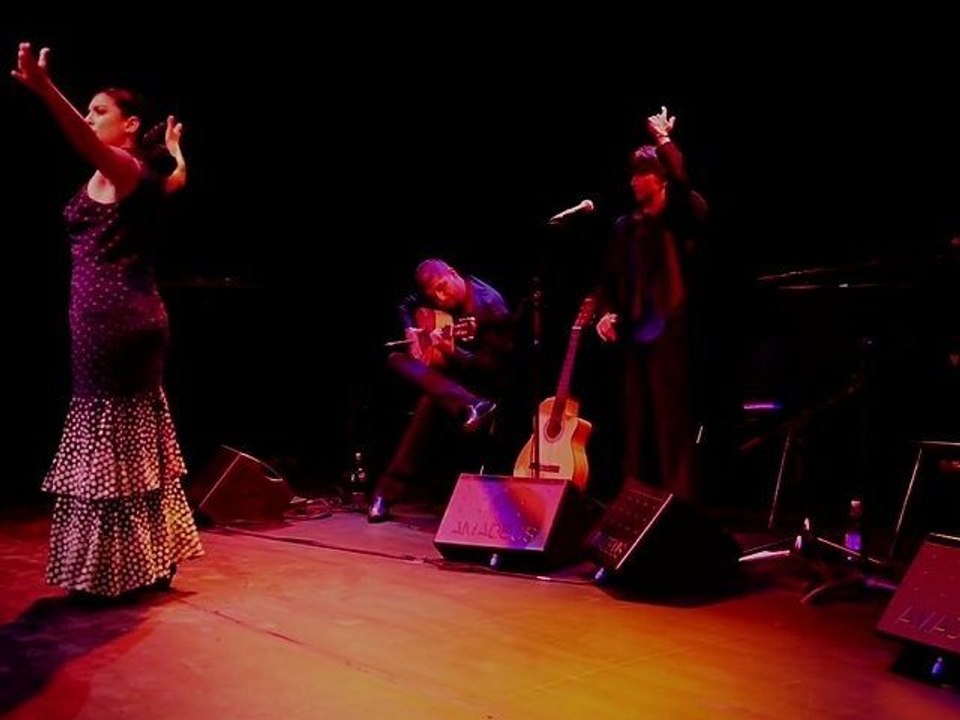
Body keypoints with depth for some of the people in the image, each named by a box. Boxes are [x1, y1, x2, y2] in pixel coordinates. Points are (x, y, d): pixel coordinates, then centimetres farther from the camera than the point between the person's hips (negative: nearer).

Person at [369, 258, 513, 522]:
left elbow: (493, 366, -25)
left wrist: (453, 353, -40)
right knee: (396, 359, -22)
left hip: (482, 383, -8)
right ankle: (469, 407, -40)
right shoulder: (433, 296, -3)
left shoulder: (490, 307, -23)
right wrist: (411, 331, -2)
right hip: (446, 373, 8)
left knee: (431, 402, -36)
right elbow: (406, 306, 20)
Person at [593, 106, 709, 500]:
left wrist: (663, 140, -16)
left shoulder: (682, 217, 1)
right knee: (636, 430, 9)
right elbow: (609, 278, 17)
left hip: (669, 335, -6)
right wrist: (606, 313, 2)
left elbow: (682, 184, -21)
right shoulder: (626, 225, 16)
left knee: (673, 428, -6)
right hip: (634, 337, 6)